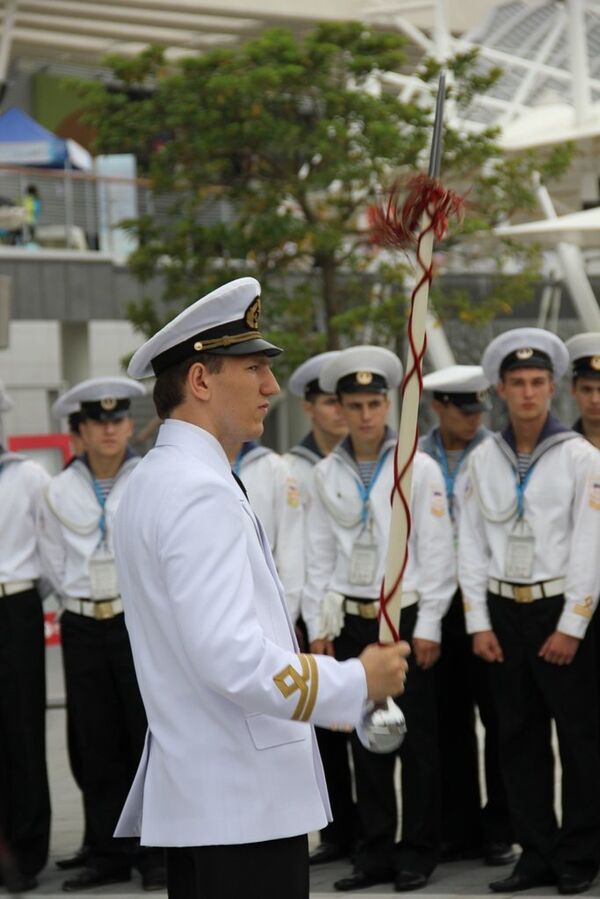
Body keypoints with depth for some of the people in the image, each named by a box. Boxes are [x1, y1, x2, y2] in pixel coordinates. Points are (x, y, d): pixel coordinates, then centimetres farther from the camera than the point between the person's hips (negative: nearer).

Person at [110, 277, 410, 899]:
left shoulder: (156, 481, 16)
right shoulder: (199, 492, -17)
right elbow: (232, 657, -25)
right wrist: (357, 682, -13)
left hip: (198, 797, 10)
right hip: (243, 804, -10)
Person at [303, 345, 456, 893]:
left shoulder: (419, 469, -2)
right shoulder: (327, 474, 7)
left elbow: (437, 553, -4)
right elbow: (319, 557, 9)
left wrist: (428, 626, -8)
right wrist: (318, 626, 4)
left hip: (407, 616, -3)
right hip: (352, 620, 3)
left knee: (417, 739, 1)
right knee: (366, 740, 6)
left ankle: (418, 852, 10)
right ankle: (376, 852, 14)